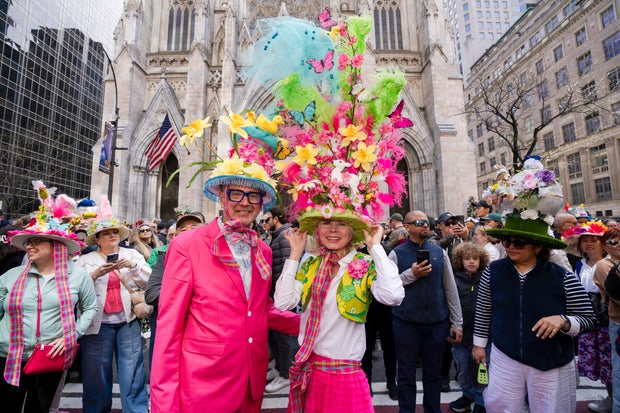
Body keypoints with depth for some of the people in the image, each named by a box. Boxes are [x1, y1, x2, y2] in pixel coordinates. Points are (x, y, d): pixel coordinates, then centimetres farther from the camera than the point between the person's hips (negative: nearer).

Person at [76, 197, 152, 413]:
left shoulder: (133, 254, 10)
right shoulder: (86, 260, 8)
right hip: (98, 323, 0)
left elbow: (149, 280, 2)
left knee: (133, 372, 0)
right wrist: (95, 274, -16)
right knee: (97, 374, 7)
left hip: (128, 321, 0)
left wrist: (133, 266, -12)